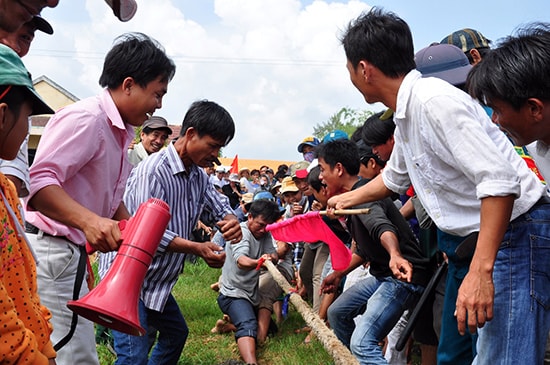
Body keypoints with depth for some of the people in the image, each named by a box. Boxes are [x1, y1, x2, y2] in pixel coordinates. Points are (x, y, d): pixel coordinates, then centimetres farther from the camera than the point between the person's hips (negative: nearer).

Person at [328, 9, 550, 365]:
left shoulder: (434, 100, -21)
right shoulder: (406, 115, 10)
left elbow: (500, 181, -29)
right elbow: (393, 178, 29)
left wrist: (480, 271, -32)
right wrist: (347, 199, 42)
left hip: (514, 234, -10)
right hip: (474, 240, 10)